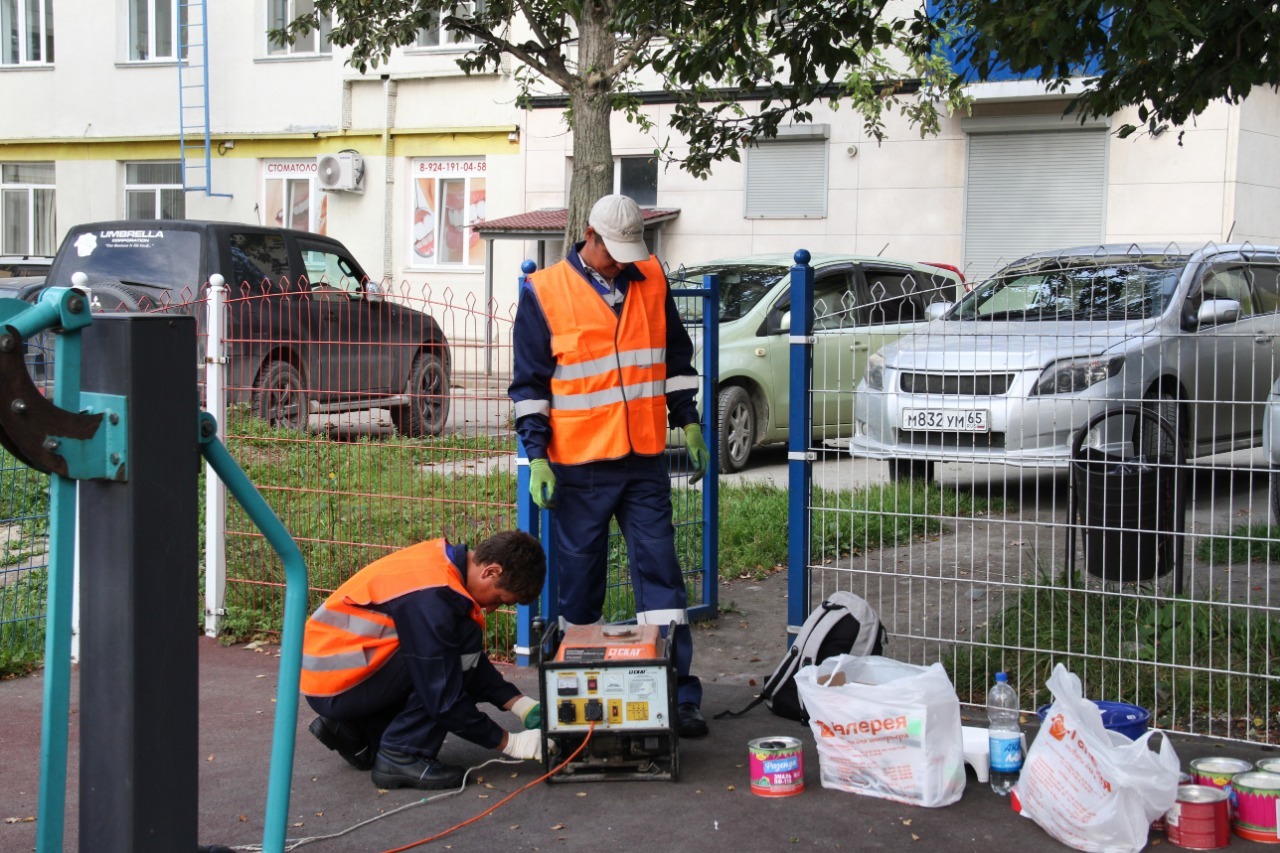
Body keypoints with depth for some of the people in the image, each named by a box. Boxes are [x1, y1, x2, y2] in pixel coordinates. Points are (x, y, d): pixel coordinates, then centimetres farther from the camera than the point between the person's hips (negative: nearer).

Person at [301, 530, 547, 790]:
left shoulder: (445, 558, 2)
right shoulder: (431, 598, -26)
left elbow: (473, 662, 11)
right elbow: (443, 700, -22)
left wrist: (521, 705, 3)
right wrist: (509, 743, -13)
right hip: (335, 689, -9)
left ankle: (354, 732, 13)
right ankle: (400, 757, -11)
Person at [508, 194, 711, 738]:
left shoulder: (651, 280, 6)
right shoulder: (544, 293, -4)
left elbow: (675, 355, 17)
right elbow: (528, 382, -1)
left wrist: (687, 422, 13)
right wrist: (536, 455, -6)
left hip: (644, 459, 3)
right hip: (578, 467, -2)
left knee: (660, 572, 0)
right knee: (580, 577, 6)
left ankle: (679, 697, 3)